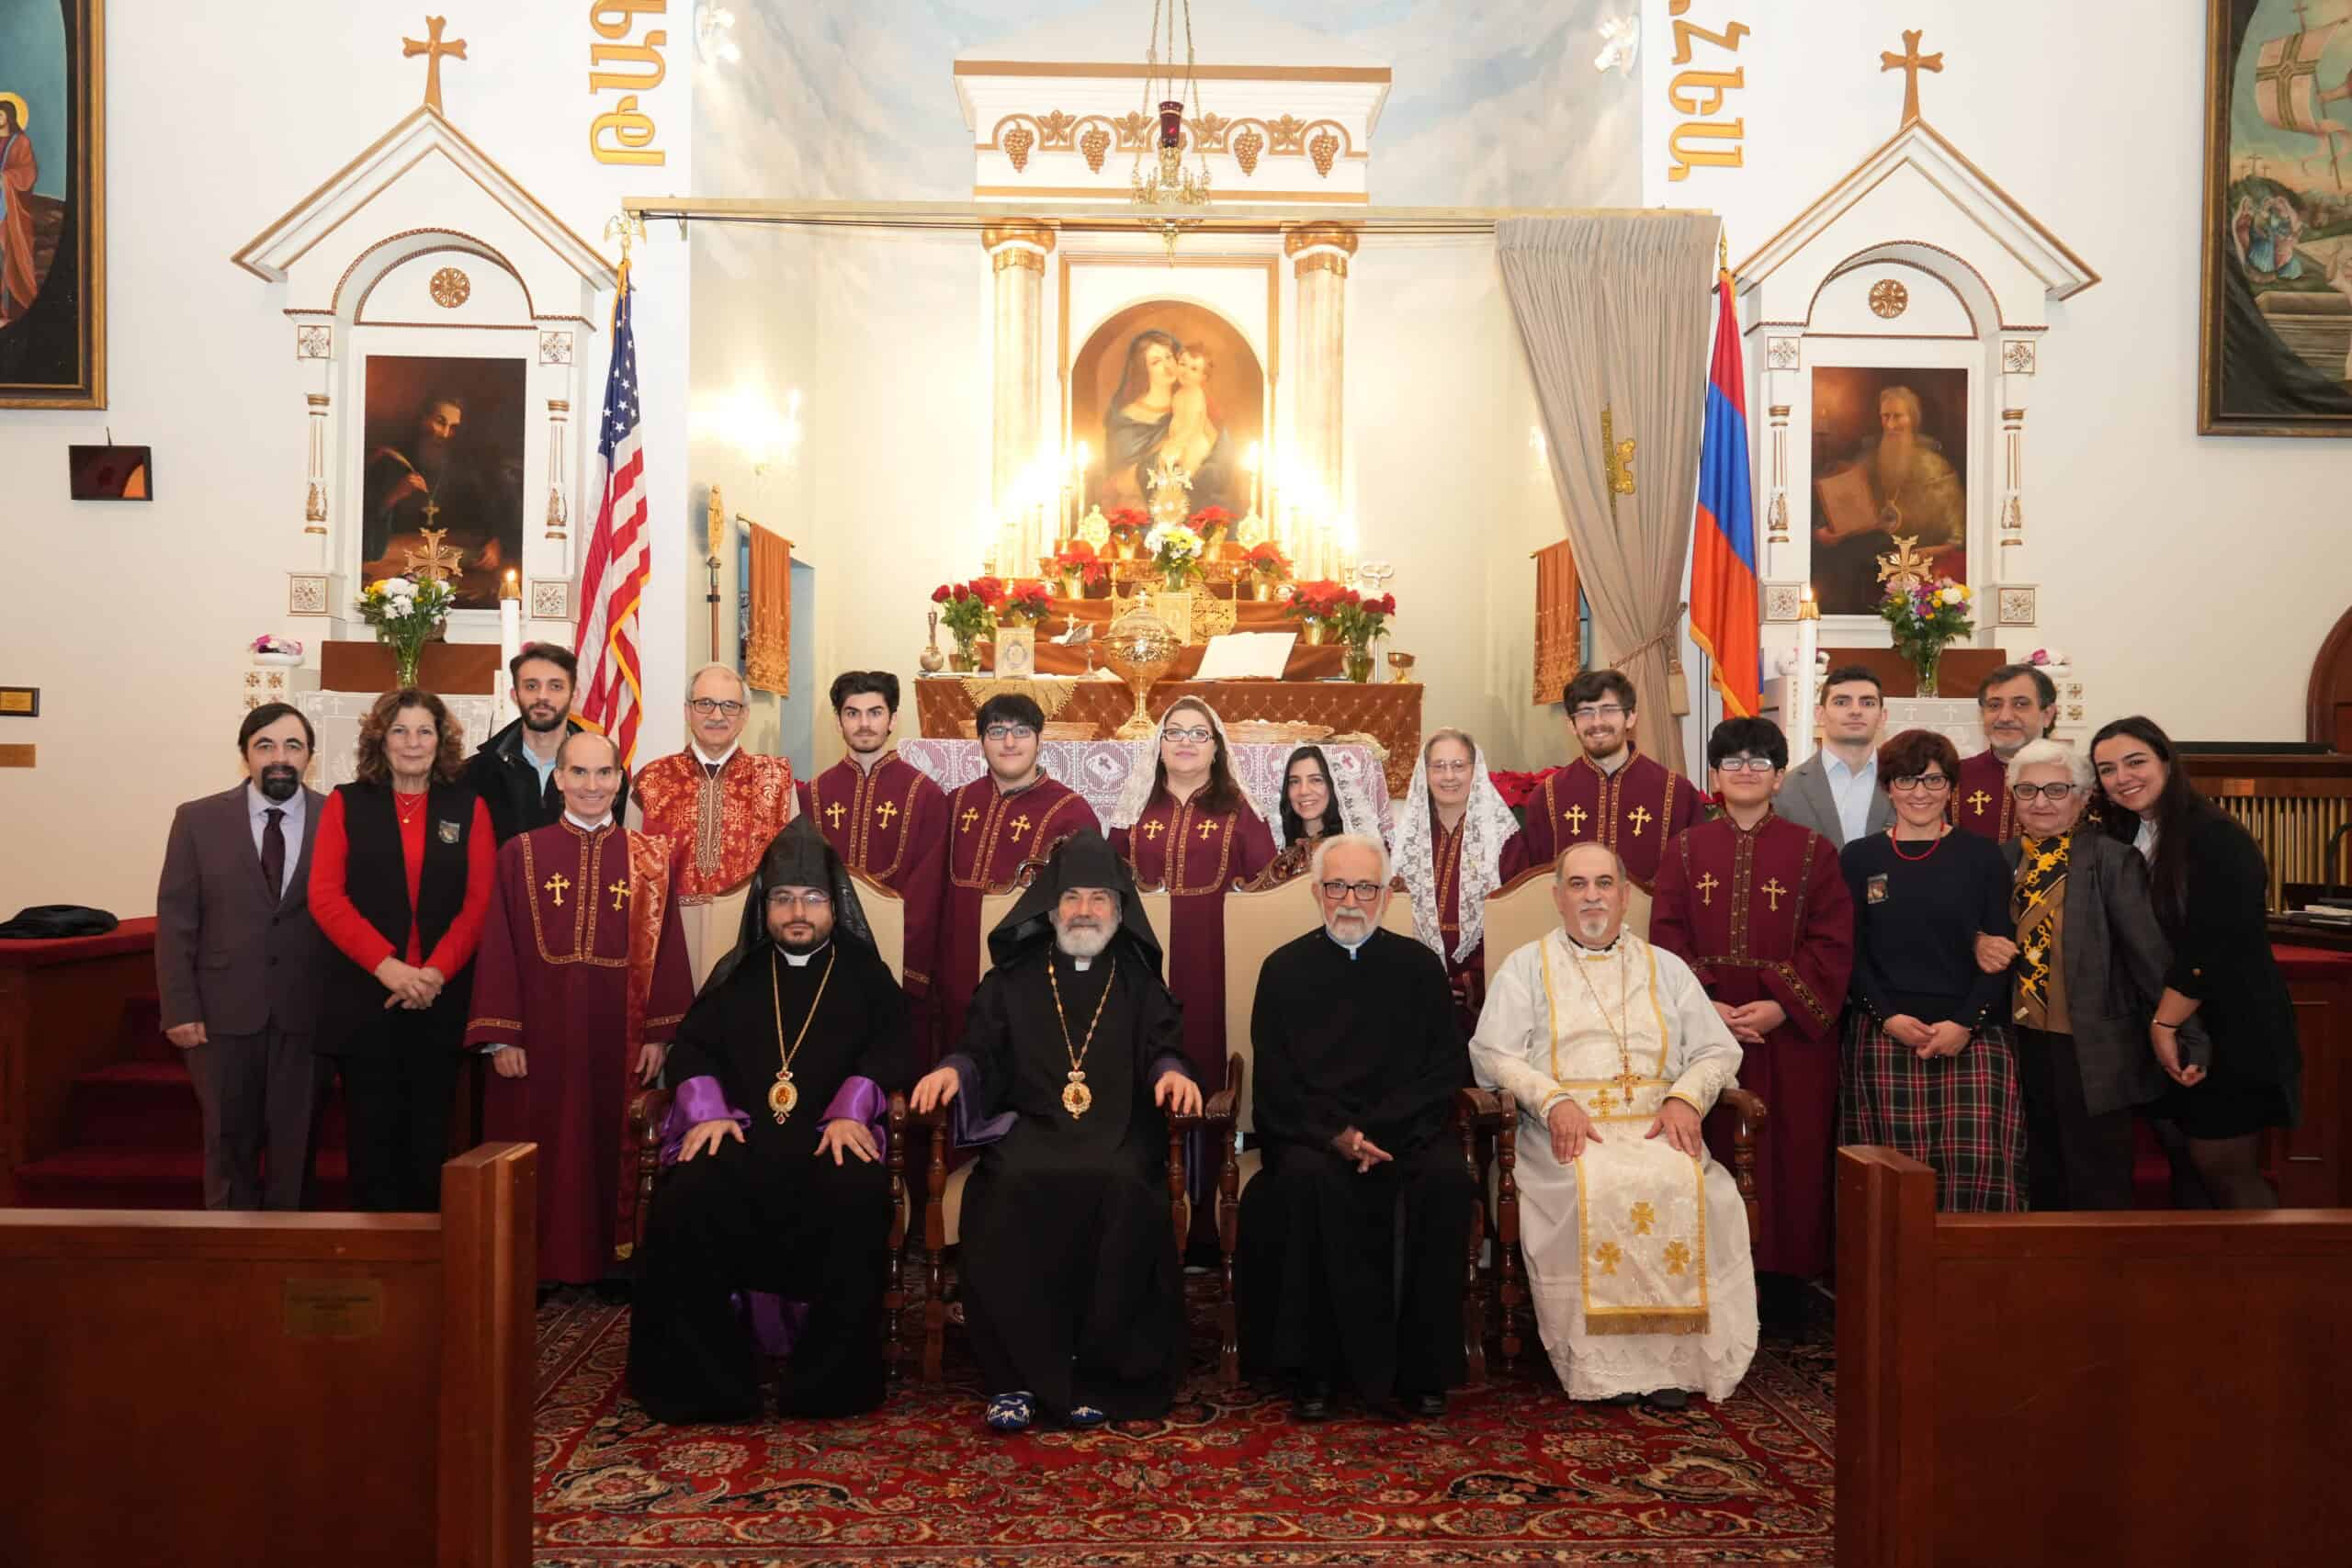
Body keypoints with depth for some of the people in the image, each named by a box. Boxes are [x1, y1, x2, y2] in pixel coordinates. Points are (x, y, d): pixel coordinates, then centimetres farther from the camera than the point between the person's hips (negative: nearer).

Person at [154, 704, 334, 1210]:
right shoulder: (198, 820, 2)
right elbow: (175, 921, 1)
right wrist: (179, 1009, -6)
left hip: (308, 1015, -1)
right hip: (224, 1013, 1)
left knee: (296, 1142, 8)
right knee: (230, 1142, 13)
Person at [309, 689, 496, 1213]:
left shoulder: (468, 807, 7)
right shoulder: (346, 803, 6)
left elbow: (480, 902, 0)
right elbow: (325, 896, -3)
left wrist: (435, 972, -13)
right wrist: (385, 965, -15)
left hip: (442, 998, 0)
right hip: (364, 997, 0)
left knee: (430, 1135, 6)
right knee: (372, 1134, 5)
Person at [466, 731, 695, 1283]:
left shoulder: (650, 859, 4)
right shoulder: (520, 855, 2)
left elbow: (666, 950, 3)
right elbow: (498, 949, 0)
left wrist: (659, 1034, -2)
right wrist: (501, 1036, -6)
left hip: (619, 1039, 1)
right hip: (541, 1036, -1)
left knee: (610, 1149, 7)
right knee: (540, 1152, 5)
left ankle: (608, 1262, 20)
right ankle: (537, 1267, 18)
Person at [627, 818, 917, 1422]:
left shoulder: (865, 972, 18)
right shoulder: (738, 971, 24)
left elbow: (892, 1050, 5)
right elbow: (691, 1046, 15)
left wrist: (850, 1111, -13)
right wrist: (707, 1111, -6)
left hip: (834, 1137, -2)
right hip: (740, 1134, 2)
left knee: (859, 1198, -35)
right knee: (684, 1201, -30)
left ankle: (830, 1383, -20)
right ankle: (705, 1380, -16)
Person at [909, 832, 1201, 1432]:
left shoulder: (1139, 983, 21)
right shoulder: (1013, 981, 21)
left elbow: (1161, 1050, 10)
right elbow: (983, 1053, 13)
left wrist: (1172, 1071, -14)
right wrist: (954, 1069, -9)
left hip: (1119, 1129, 0)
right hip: (1030, 1127, 0)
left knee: (1123, 1190, -34)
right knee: (1011, 1187, -34)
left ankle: (1101, 1372, -24)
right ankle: (1015, 1375, -26)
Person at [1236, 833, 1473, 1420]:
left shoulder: (1418, 965, 11)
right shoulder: (1285, 969, 9)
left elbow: (1446, 1069, 3)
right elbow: (1274, 1085, 2)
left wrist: (1372, 1130, -12)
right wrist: (1336, 1136, -16)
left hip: (1405, 1129, 1)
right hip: (1312, 1132, -1)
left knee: (1446, 1178, -29)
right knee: (1307, 1177, -33)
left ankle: (1423, 1367, -17)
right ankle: (1314, 1367, -22)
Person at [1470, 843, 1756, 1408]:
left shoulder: (1664, 968, 21)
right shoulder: (1526, 967, 14)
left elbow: (1718, 1050, 14)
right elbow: (1492, 1053, 3)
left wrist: (1685, 1097, -7)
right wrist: (1553, 1100, -14)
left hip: (1657, 1125, 2)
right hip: (1567, 1129, -2)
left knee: (1688, 1187, -30)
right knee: (1595, 1191, -33)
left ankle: (1672, 1354, -19)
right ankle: (1605, 1358, -21)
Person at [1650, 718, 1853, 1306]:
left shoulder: (1814, 851, 3)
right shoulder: (1686, 850, 8)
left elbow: (1832, 944, -3)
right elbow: (1668, 938, 2)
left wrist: (1782, 1006, -15)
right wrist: (1704, 1004, -12)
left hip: (1791, 1036, -1)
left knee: (1790, 1154, 3)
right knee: (1712, 1154, 4)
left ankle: (1783, 1281, 16)